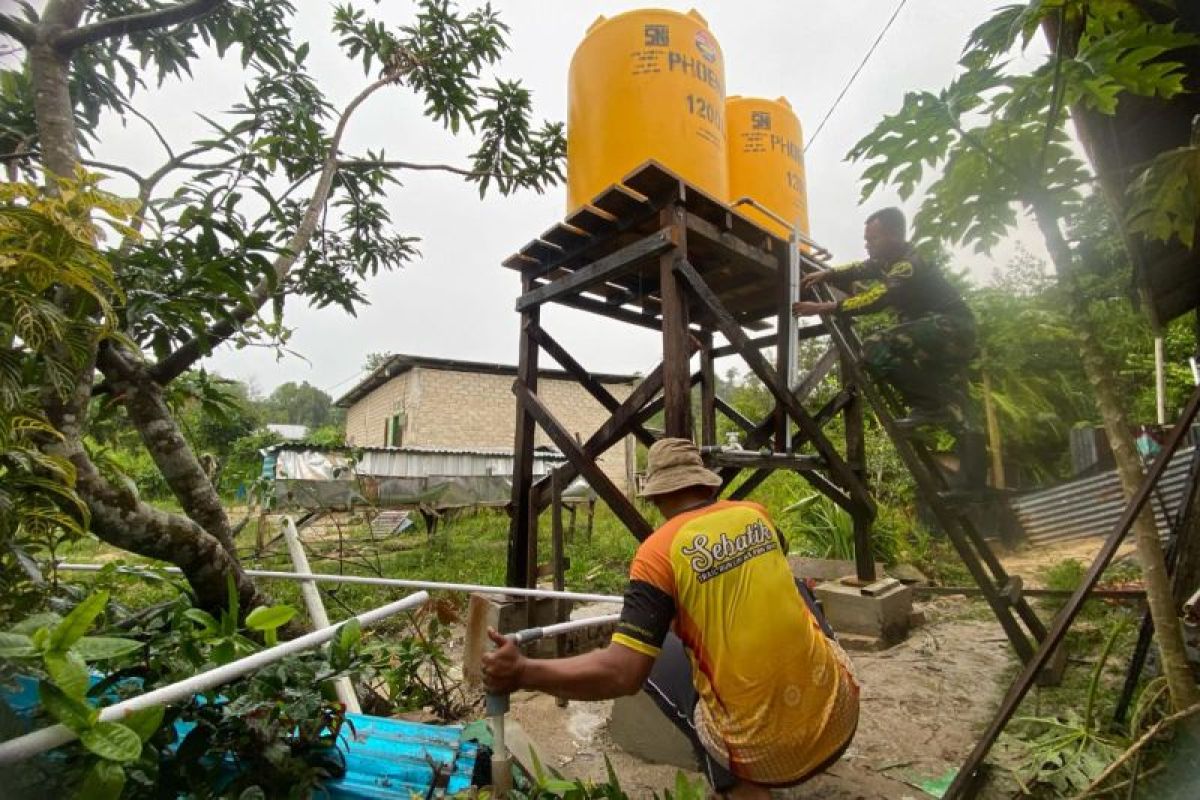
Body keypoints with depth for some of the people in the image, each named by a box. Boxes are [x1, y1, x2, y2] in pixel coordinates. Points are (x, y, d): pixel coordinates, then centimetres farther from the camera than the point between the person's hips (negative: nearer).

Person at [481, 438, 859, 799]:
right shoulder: (756, 515, 2)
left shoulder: (658, 551, -14)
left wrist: (521, 673, -10)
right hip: (839, 716, 4)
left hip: (767, 750, -4)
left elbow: (622, 674, -19)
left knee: (657, 656, 17)